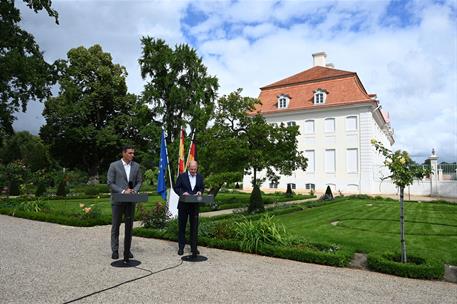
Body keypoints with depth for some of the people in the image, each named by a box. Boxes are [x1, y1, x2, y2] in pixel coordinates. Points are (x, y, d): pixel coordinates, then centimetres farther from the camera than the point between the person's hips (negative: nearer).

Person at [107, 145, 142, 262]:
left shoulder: (136, 166, 5)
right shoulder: (114, 165, -5)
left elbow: (139, 181, 8)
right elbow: (110, 183, -8)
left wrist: (134, 190, -11)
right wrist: (123, 191, -17)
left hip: (131, 200, 3)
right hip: (117, 200, -3)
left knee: (129, 226, 8)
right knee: (116, 225, 6)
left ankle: (127, 250, 18)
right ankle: (115, 251, 16)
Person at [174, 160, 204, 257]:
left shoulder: (200, 177, 4)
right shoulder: (182, 176, -4)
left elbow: (202, 187, 13)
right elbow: (176, 188, -2)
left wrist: (200, 192, -9)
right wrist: (182, 193, -19)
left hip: (195, 205, 2)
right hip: (183, 205, -2)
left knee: (194, 227, 5)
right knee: (182, 226, 7)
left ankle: (194, 248, 15)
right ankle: (181, 247, 18)